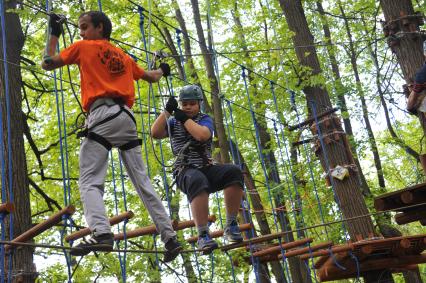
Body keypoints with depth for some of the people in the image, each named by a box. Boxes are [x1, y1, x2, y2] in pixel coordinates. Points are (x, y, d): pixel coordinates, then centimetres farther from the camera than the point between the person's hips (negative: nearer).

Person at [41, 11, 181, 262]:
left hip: (103, 116, -5)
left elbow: (48, 63, 15)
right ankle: (170, 238, 2)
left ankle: (102, 233, -35)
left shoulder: (83, 47, 12)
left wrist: (54, 35, 30)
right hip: (128, 117, 6)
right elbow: (151, 77, 38)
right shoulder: (124, 56, 26)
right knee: (142, 181, 6)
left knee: (89, 181, -12)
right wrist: (162, 70, 61)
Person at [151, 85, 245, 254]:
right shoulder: (173, 123, 17)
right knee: (197, 180, -39)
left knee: (233, 171, -29)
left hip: (207, 169, 2)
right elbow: (155, 133, -1)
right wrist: (167, 110, -3)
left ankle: (231, 227, -23)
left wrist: (184, 118, -3)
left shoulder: (205, 119, 14)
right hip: (185, 172, -2)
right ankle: (203, 235, -43)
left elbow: (202, 135, -10)